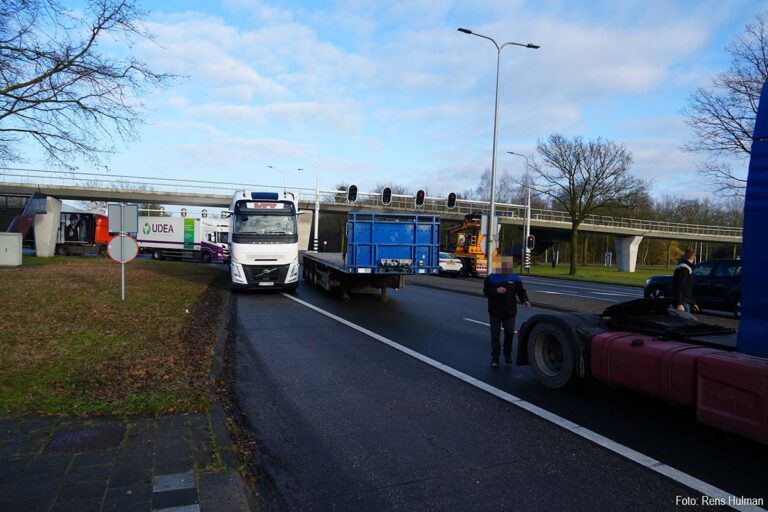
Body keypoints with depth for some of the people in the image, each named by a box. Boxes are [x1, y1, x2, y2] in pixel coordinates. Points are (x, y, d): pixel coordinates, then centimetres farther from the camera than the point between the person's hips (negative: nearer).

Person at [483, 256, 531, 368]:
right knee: (495, 335, 0)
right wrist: (496, 290, -26)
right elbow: (486, 291, -8)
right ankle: (494, 358, 9)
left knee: (510, 333, -4)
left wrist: (525, 300, -10)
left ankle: (507, 354, 20)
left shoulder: (515, 278, 6)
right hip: (495, 312, -1)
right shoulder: (491, 278, -1)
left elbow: (521, 291, 9)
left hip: (510, 312, 1)